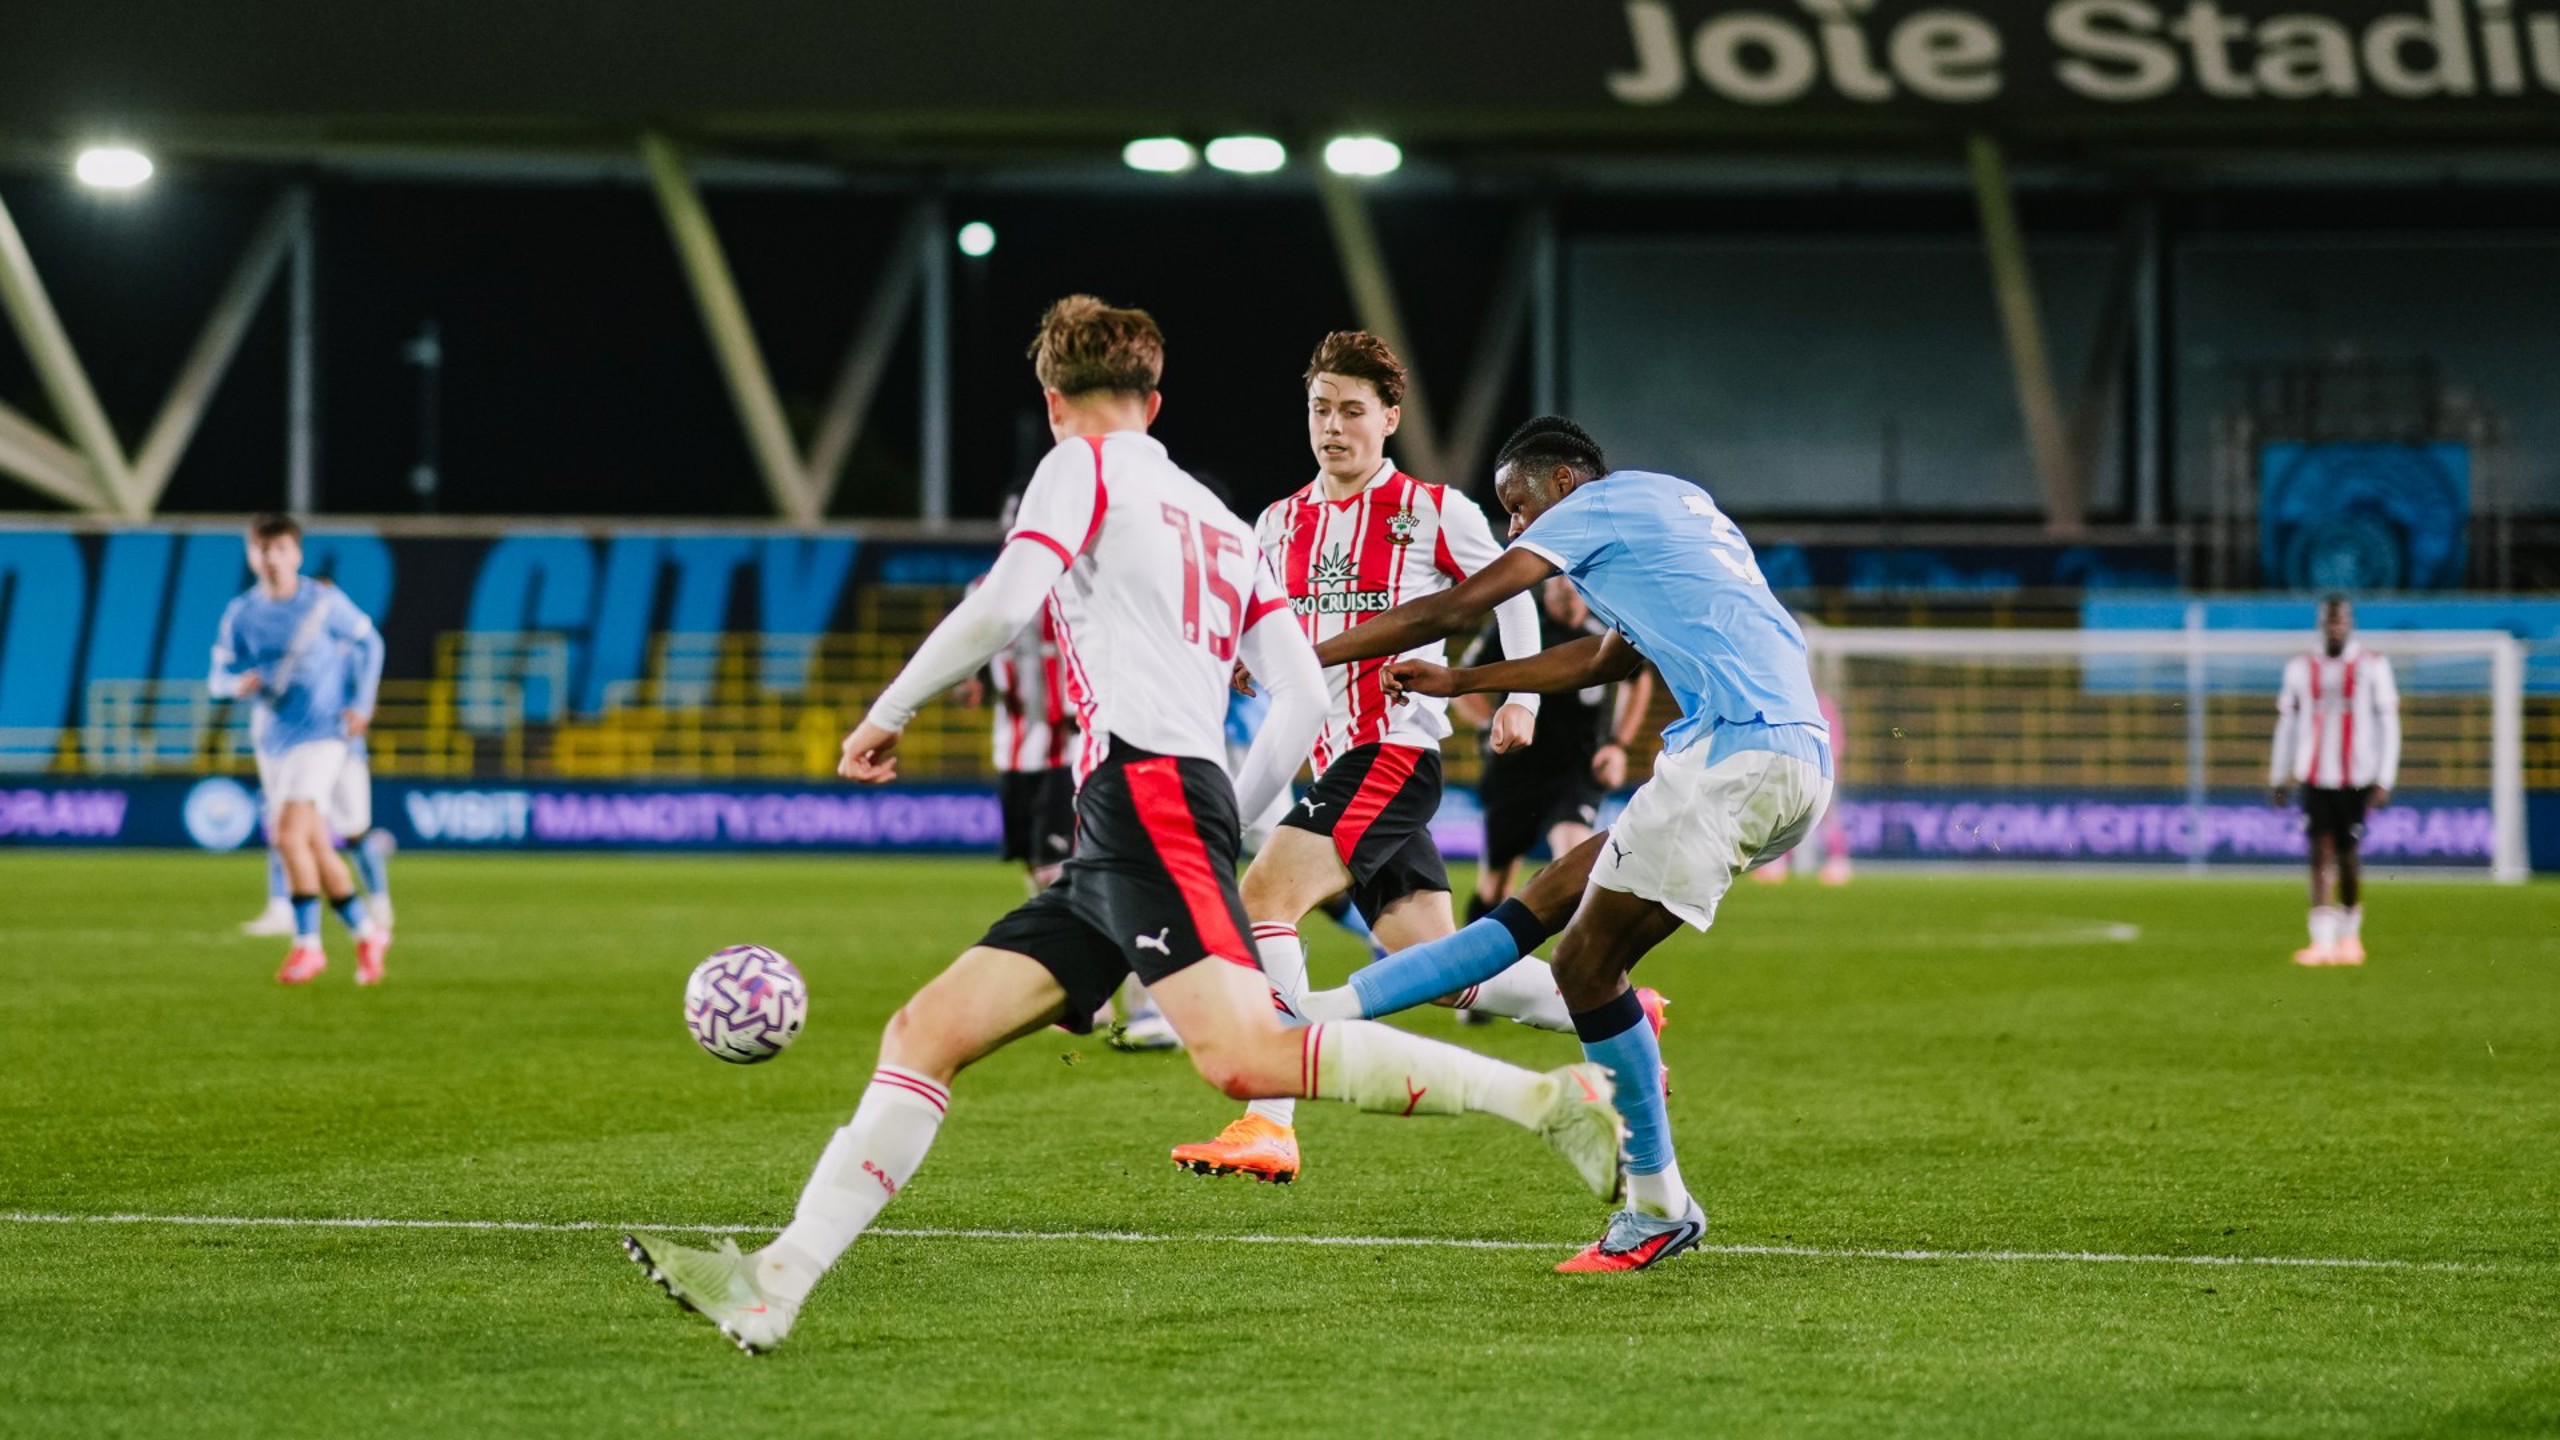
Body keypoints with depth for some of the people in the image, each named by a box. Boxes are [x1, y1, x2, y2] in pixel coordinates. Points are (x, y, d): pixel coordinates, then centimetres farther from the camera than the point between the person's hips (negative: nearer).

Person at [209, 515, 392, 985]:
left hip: (321, 733, -5)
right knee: (314, 846, 10)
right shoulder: (241, 614, 1)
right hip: (272, 740, 5)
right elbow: (219, 673, 6)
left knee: (290, 834, -20)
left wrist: (361, 704, -2)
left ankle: (307, 943, -11)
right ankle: (367, 934, 26)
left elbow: (368, 643, 7)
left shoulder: (325, 602, -6)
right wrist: (239, 683, -18)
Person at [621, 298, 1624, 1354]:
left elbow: (1001, 607, -9)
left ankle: (1549, 1098, -25)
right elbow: (1304, 695, 21)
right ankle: (774, 1286, -7)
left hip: (1149, 794, -9)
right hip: (1114, 839, 9)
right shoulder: (1218, 519, 27)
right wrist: (1229, 828, 29)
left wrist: (888, 714, 3)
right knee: (923, 1034, 2)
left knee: (1242, 1054, -26)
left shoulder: (1086, 465, 6)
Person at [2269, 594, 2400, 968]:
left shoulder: (2373, 667, 0)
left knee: (2348, 856, 3)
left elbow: (2388, 726, -1)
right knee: (2321, 854, -8)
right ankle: (2323, 941, -13)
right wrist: (2277, 778, 14)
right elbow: (2287, 725, 15)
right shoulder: (2301, 669, 8)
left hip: (2357, 779, -1)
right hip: (2315, 779, 2)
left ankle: (2350, 934, 23)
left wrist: (2384, 781, -8)